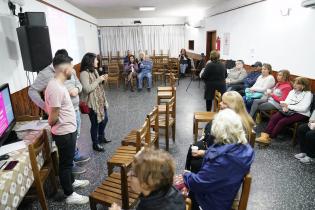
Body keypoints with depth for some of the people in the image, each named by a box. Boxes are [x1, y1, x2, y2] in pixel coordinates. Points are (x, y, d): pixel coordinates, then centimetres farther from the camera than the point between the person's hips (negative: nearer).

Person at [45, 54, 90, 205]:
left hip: (68, 130, 10)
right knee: (65, 163, 7)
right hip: (64, 133, -10)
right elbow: (53, 117, -22)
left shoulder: (58, 84, 4)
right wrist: (50, 124, -3)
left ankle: (72, 182, 47)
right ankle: (70, 195, 24)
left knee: (68, 161, 26)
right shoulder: (55, 88, -28)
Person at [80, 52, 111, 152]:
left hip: (101, 101, 9)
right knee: (95, 123, 4)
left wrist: (103, 80, -1)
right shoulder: (84, 73, -18)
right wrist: (98, 80, -21)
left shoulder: (94, 71, 10)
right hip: (92, 103, -9)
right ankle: (95, 144, 22)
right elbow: (87, 89, -26)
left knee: (104, 119, 20)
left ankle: (101, 137, 42)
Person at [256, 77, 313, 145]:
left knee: (282, 121, -30)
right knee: (274, 117, -24)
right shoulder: (292, 91, 15)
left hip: (301, 114, -5)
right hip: (289, 111, 5)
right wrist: (285, 107, -16)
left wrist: (289, 106, -15)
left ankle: (269, 138, -27)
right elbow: (286, 102, 7)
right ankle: (265, 136, -34)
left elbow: (303, 108, -15)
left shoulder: (308, 94, -3)